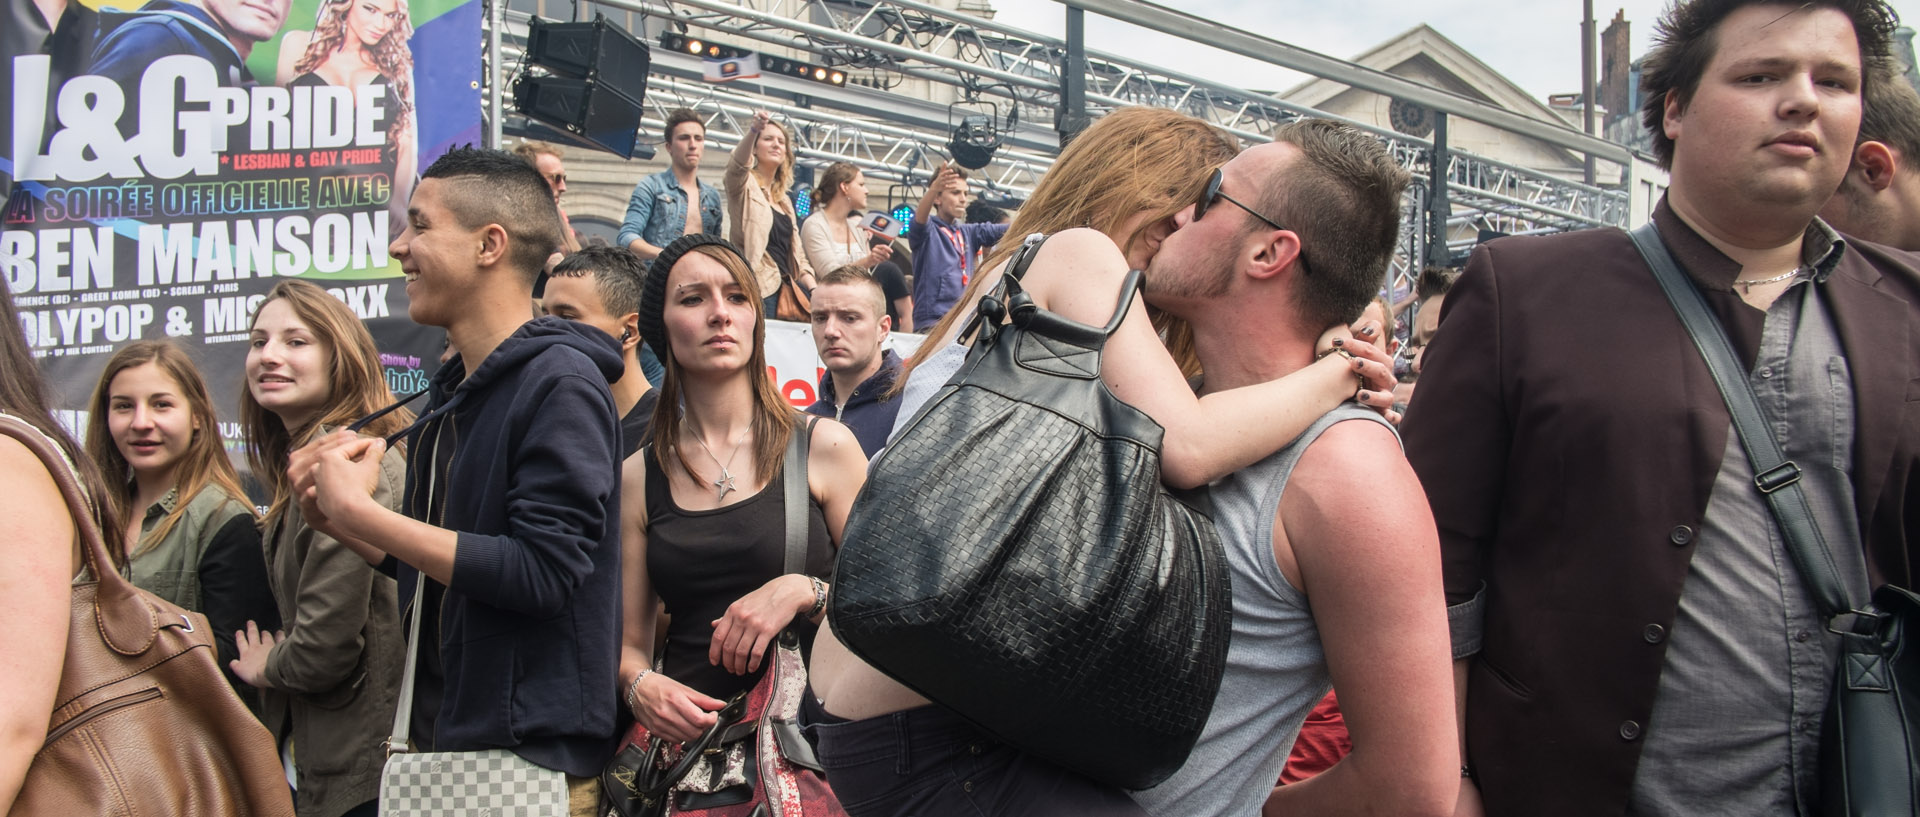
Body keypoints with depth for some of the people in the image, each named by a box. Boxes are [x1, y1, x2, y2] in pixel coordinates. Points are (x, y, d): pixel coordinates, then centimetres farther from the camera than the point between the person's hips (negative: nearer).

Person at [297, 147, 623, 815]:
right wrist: (337, 520, 2)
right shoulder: (452, 395, 11)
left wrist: (360, 512, -19)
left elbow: (542, 573, -25)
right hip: (440, 735, 8)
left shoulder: (559, 383, -16)